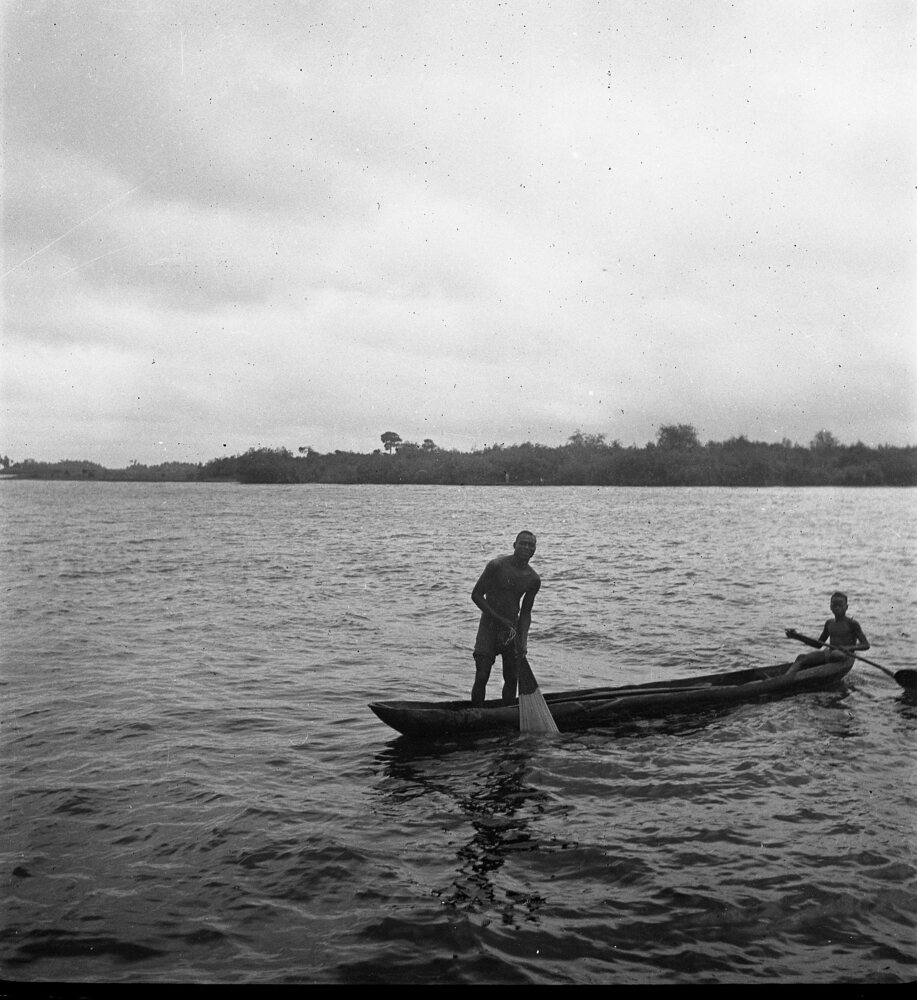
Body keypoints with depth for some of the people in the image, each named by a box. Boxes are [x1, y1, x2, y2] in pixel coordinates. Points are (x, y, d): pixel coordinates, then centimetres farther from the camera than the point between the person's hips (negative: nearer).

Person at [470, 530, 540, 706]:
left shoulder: (534, 579, 1)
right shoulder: (497, 565, -13)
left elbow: (525, 612, 8)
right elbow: (476, 595, -9)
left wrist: (523, 640, -6)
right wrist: (499, 618, -14)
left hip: (512, 628, 4)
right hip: (489, 626, -4)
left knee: (511, 679, 6)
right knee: (481, 677, -11)